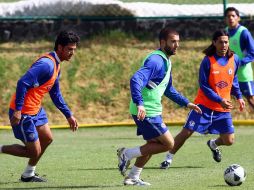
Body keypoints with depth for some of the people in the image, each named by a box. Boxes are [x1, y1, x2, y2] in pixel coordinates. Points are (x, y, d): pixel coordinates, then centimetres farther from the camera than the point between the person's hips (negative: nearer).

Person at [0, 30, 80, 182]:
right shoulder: (47, 64, -22)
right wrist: (17, 110, -29)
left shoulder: (56, 65, 12)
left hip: (36, 110, 10)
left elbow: (56, 94, 22)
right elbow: (23, 83, -29)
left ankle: (28, 175, 28)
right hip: (23, 112, -10)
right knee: (34, 151, -5)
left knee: (47, 138, 16)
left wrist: (69, 115, 20)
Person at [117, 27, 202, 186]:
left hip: (152, 111, 10)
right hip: (146, 112, -10)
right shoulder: (156, 61, -19)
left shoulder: (166, 61, 15)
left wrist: (187, 103, 24)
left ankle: (133, 177, 26)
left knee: (153, 145, 19)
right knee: (168, 144, -6)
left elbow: (168, 89, 29)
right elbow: (136, 80, -32)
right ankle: (128, 154, -3)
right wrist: (139, 104, -44)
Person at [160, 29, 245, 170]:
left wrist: (239, 97, 8)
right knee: (186, 132, -9)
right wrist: (220, 100, -21)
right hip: (205, 105, -4)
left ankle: (213, 144, 36)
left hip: (224, 108, 4)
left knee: (229, 141, 2)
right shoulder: (208, 61, -14)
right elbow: (204, 86, -14)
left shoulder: (234, 59, -1)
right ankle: (169, 158, 8)